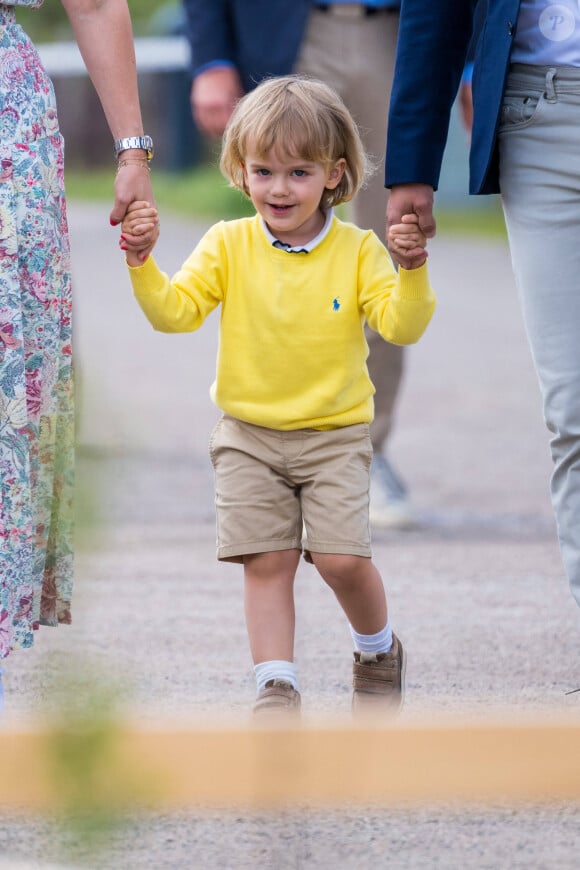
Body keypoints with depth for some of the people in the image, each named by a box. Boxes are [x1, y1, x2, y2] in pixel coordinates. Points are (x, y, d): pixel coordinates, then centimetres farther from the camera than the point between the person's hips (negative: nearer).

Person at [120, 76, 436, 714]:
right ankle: (275, 685, 2)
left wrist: (413, 270, -29)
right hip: (249, 434, 1)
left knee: (342, 559, -10)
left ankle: (377, 650, 17)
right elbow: (175, 312, -7)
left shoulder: (357, 250, -5)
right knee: (266, 562, -4)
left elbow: (401, 325, -13)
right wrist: (142, 264, -23)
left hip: (334, 434, -1)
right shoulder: (228, 245, -2)